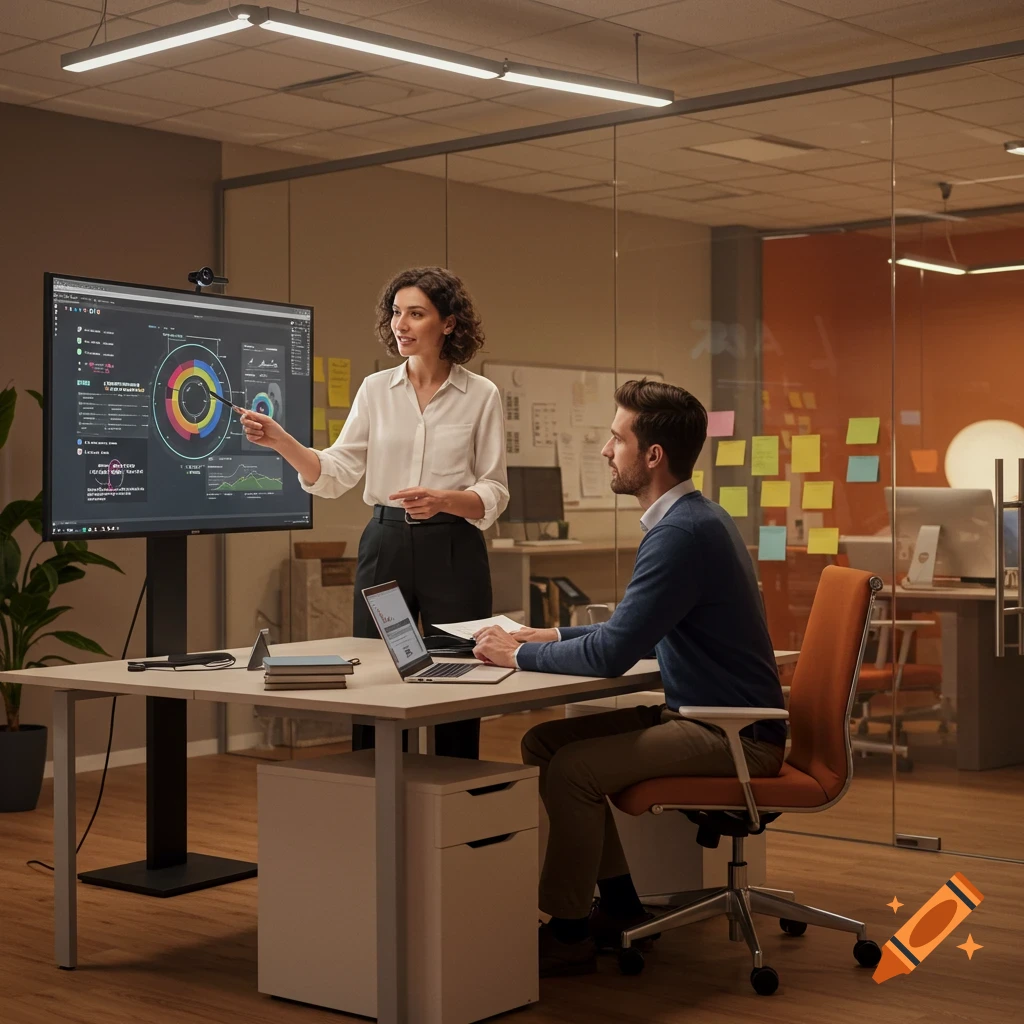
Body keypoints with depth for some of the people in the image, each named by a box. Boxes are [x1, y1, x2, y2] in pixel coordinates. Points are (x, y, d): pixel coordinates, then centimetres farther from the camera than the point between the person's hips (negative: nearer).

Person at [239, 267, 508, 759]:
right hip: (385, 545, 2)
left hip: (452, 549, -2)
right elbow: (335, 473, 0)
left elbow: (494, 492, -1)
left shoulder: (481, 395, 1)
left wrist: (443, 500, -19)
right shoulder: (375, 389, 7)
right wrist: (279, 440, -16)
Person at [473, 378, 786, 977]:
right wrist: (555, 637, 12)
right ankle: (620, 902, 15)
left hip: (736, 738, -10)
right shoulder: (694, 518, 11)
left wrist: (520, 655, -11)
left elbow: (612, 655, -26)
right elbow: (634, 630, 22)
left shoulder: (682, 533, -23)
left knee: (572, 767, -22)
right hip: (701, 715, 10)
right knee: (544, 740, 6)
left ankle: (568, 935, -4)